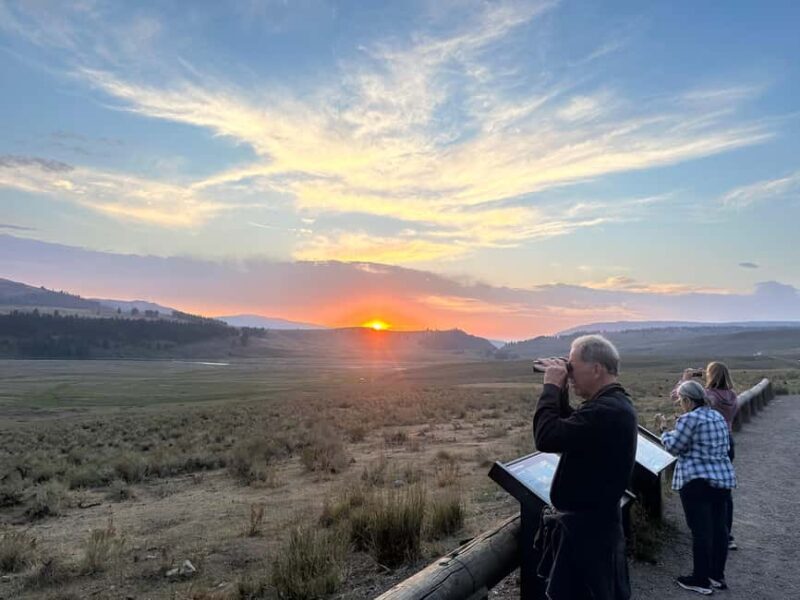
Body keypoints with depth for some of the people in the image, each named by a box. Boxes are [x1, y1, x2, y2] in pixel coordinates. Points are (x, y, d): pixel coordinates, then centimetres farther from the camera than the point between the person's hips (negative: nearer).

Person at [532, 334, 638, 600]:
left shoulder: (605, 411, -27)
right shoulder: (615, 402, 8)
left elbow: (546, 437, -31)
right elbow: (568, 428, 17)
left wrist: (551, 386, -19)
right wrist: (560, 389, 4)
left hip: (587, 527, -10)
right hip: (597, 520, 10)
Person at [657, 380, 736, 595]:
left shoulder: (689, 419, -16)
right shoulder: (718, 417, 11)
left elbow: (674, 447, -10)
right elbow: (724, 446, 21)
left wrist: (664, 430, 5)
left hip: (698, 479, -9)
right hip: (723, 477, 9)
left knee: (701, 530, -2)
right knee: (719, 527, 14)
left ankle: (701, 580, 6)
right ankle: (717, 575, 25)